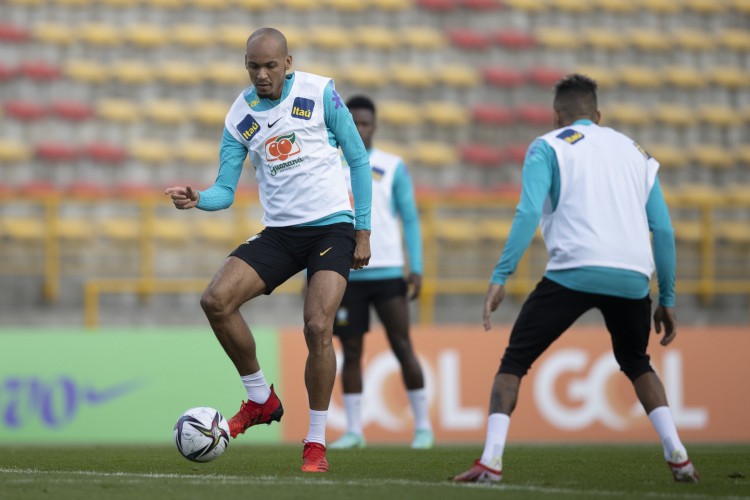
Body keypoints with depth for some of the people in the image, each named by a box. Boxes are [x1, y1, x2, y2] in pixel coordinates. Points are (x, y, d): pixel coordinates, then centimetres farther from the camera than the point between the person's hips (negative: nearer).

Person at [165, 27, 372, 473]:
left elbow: (359, 158, 3)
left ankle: (316, 443, -4)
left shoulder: (319, 93, -4)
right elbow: (225, 191, 6)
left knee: (317, 327, -20)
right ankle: (261, 400, 4)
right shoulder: (240, 118, 4)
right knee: (216, 301, -16)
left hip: (332, 227, -4)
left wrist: (364, 230, -1)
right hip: (280, 232, 4)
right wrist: (198, 199, -18)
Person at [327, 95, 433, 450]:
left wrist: (416, 268, -3)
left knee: (402, 347, -3)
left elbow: (410, 219, 6)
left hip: (387, 272, -2)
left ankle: (422, 425, 4)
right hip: (345, 275, 2)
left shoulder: (393, 168, 5)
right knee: (351, 352, 1)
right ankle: (353, 430, 6)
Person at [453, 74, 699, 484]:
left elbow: (528, 214, -4)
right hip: (632, 277, 4)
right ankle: (677, 456, 12)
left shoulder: (548, 146, 12)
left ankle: (491, 461, -9)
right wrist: (667, 299, 23)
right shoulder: (637, 153, 24)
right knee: (636, 363, 28)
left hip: (574, 270, -4)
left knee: (513, 362, 7)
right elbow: (663, 230, 19)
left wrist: (500, 277, -8)